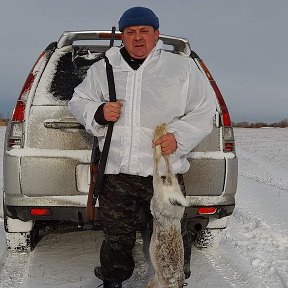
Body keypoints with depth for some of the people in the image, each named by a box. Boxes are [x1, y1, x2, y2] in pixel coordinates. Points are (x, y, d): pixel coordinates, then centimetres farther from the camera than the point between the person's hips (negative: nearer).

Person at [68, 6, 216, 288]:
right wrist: (98, 112, -6)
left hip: (164, 173, -1)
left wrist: (179, 137, -11)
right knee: (116, 238, 14)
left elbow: (204, 109, 5)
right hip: (114, 173, 2)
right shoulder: (102, 69, 9)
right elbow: (77, 102, 17)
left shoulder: (182, 67, 3)